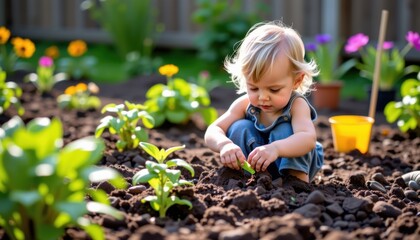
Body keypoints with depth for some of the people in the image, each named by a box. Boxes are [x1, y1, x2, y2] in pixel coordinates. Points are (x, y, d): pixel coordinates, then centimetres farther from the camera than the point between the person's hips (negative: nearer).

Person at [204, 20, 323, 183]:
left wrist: (276, 148, -66)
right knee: (240, 129, -21)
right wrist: (224, 144, -48)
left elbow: (308, 139, -45)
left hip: (292, 162, -3)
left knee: (285, 132, -29)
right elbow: (212, 132, -22)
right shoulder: (244, 104, -16)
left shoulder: (297, 105, -27)